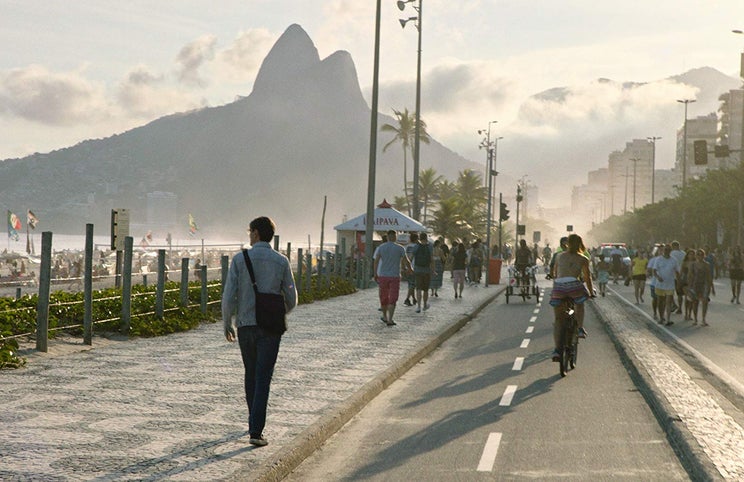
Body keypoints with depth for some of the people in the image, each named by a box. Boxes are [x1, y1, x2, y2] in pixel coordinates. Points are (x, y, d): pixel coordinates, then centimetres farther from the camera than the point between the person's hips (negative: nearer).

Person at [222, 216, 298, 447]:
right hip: (270, 328, -1)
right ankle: (256, 431, -12)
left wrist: (227, 323, 8)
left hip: (245, 325, 1)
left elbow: (229, 296, -7)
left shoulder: (240, 259, -4)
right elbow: (291, 298, 3)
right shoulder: (281, 261, -1)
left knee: (251, 374, 20)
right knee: (263, 379, -2)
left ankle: (254, 421, 33)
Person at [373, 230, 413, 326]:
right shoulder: (400, 248, -4)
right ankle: (390, 319, -15)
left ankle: (385, 316, 33)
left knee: (384, 297, 18)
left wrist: (375, 274, -4)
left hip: (383, 276, 2)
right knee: (392, 299, -3)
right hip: (395, 276, -2)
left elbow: (376, 261, -7)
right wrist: (409, 269, 17)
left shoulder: (380, 247, 1)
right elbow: (405, 261, -3)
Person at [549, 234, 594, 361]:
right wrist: (591, 292, 27)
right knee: (579, 304, 33)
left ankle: (557, 349, -3)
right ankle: (580, 329, 14)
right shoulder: (583, 260, 12)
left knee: (558, 319, 9)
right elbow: (587, 278, 12)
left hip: (558, 286, 2)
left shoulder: (559, 257, 21)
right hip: (573, 285, -2)